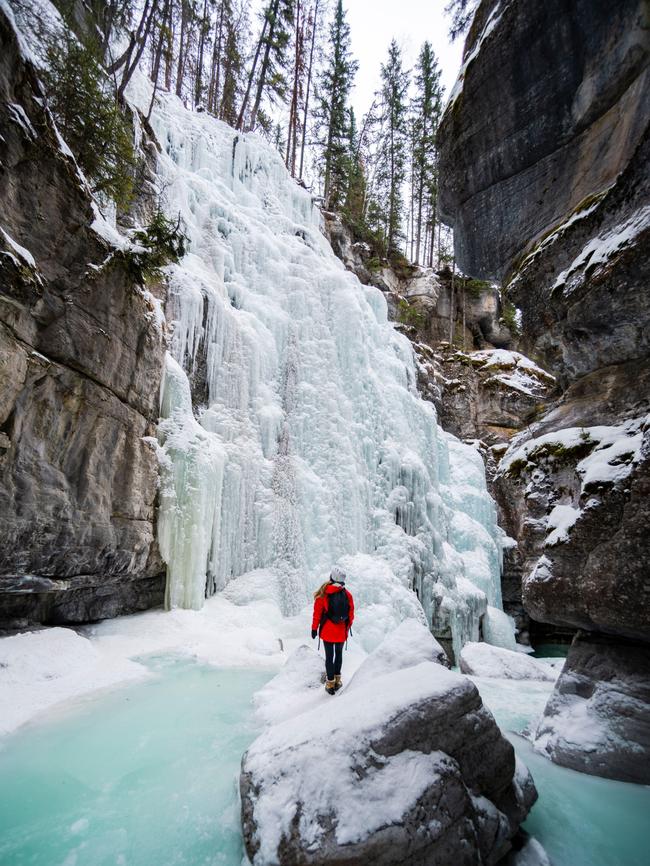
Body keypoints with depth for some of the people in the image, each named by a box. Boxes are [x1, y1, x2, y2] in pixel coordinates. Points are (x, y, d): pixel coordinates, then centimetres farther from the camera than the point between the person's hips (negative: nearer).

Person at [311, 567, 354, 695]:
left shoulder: (323, 593, -13)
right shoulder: (348, 595, -9)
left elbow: (317, 613, -8)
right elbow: (351, 615, 0)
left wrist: (314, 628, 2)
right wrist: (347, 628, 14)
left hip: (327, 631, -2)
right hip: (341, 631, 2)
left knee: (329, 656, 9)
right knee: (339, 654, 20)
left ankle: (330, 683, 14)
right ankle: (337, 680, 26)